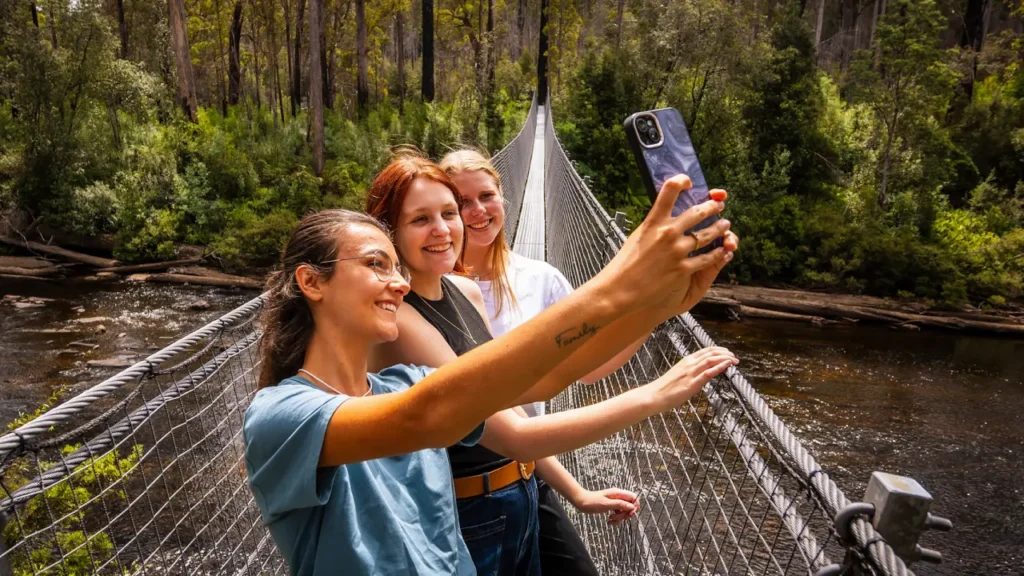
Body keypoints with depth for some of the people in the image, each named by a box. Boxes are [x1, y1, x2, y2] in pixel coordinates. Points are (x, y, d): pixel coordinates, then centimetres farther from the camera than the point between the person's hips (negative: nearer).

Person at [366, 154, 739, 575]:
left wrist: (577, 494, 8)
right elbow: (514, 436, -29)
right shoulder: (397, 318, -24)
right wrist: (656, 394, -32)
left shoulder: (467, 292, 1)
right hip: (463, 520, -7)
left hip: (520, 496, 7)